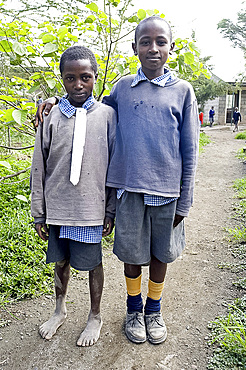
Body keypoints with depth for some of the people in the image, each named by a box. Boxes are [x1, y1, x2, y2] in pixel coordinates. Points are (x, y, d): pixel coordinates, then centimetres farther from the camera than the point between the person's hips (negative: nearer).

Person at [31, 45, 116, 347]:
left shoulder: (107, 115, -3)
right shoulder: (51, 116, 0)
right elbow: (39, 169, 4)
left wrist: (111, 211, -1)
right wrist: (39, 214, 5)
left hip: (91, 208, -2)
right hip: (57, 207, 2)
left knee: (92, 263, 10)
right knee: (60, 260, 18)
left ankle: (95, 316, 35)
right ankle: (60, 309, 44)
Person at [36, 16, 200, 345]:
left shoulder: (182, 90, 0)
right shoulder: (123, 87, 5)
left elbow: (189, 152, 0)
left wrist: (184, 202, -2)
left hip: (166, 192, 0)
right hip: (130, 188, 1)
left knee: (160, 254, 14)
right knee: (132, 253, 12)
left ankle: (153, 310, 39)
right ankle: (134, 309, 38)